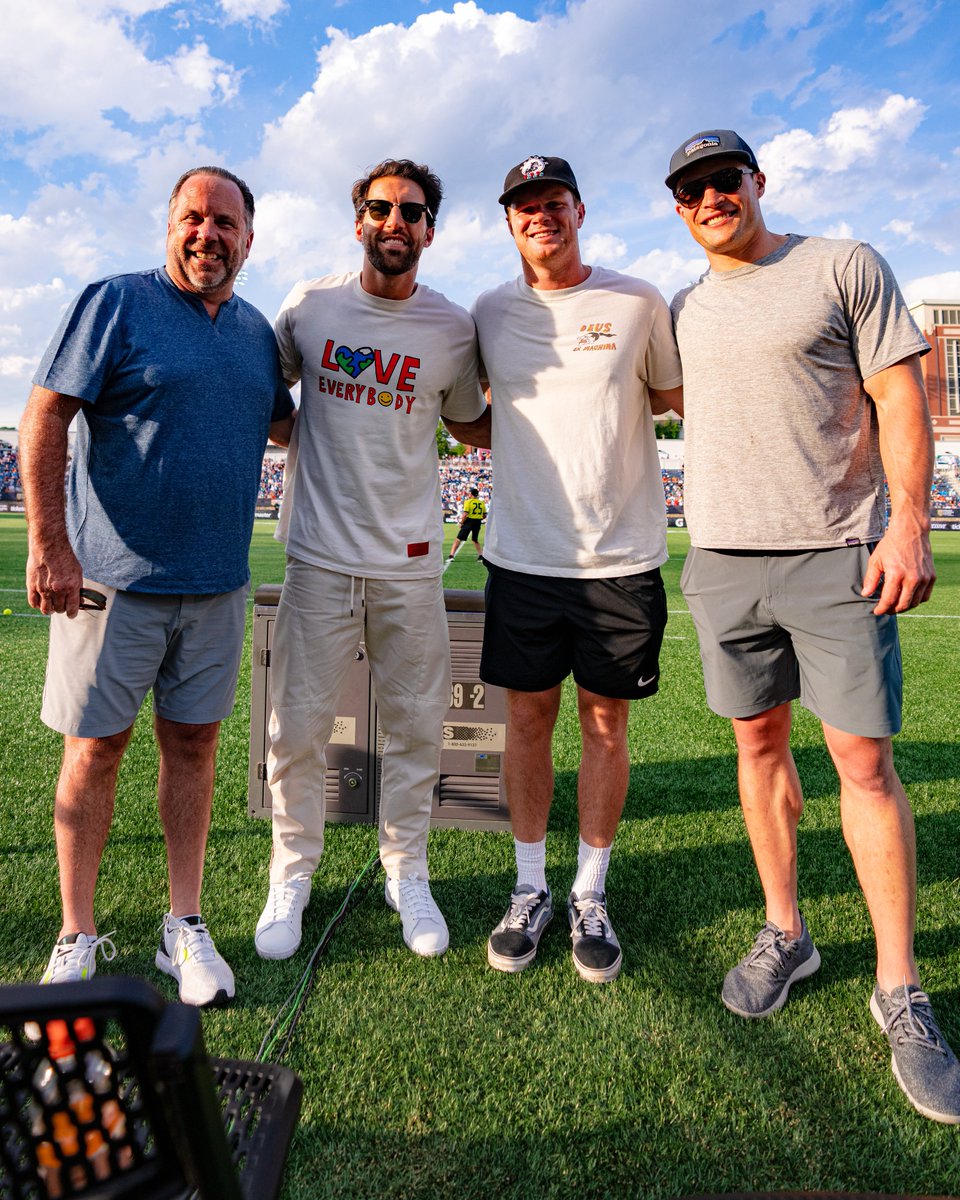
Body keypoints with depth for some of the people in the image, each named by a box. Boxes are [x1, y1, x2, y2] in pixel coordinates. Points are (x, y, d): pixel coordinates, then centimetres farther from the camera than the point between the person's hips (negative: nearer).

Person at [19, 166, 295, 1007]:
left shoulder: (256, 330, 13)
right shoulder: (117, 303, -3)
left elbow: (286, 425, 27)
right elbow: (45, 418, -8)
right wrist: (49, 545, -16)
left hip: (216, 582, 5)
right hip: (114, 576, -4)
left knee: (193, 745, 10)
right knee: (95, 748, 4)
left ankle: (186, 927, 23)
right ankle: (77, 938, 21)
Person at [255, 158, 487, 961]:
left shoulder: (452, 328, 4)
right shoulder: (308, 305, 4)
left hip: (411, 560, 1)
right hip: (320, 554, 0)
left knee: (417, 728, 8)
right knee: (297, 729, 4)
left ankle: (406, 872, 29)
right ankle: (292, 874, 26)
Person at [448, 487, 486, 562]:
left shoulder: (468, 502, -10)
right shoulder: (482, 503, 5)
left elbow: (465, 514, -17)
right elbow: (484, 515, 8)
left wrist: (461, 523, -5)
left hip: (469, 521, -5)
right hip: (478, 522, 5)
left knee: (458, 539, 1)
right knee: (475, 540, 23)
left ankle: (452, 555, -5)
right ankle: (481, 556, 16)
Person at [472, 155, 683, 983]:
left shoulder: (637, 302, 4)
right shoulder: (490, 314, 8)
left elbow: (676, 400, 15)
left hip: (622, 557, -1)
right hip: (522, 556, 1)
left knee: (605, 724, 7)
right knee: (528, 720, 7)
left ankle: (591, 897, 24)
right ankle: (531, 890, 25)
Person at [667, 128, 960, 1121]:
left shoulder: (843, 266, 3)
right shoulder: (682, 312, 15)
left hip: (836, 554, -4)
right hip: (721, 558, 4)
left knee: (864, 761, -4)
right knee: (757, 742, 9)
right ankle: (784, 935, 25)